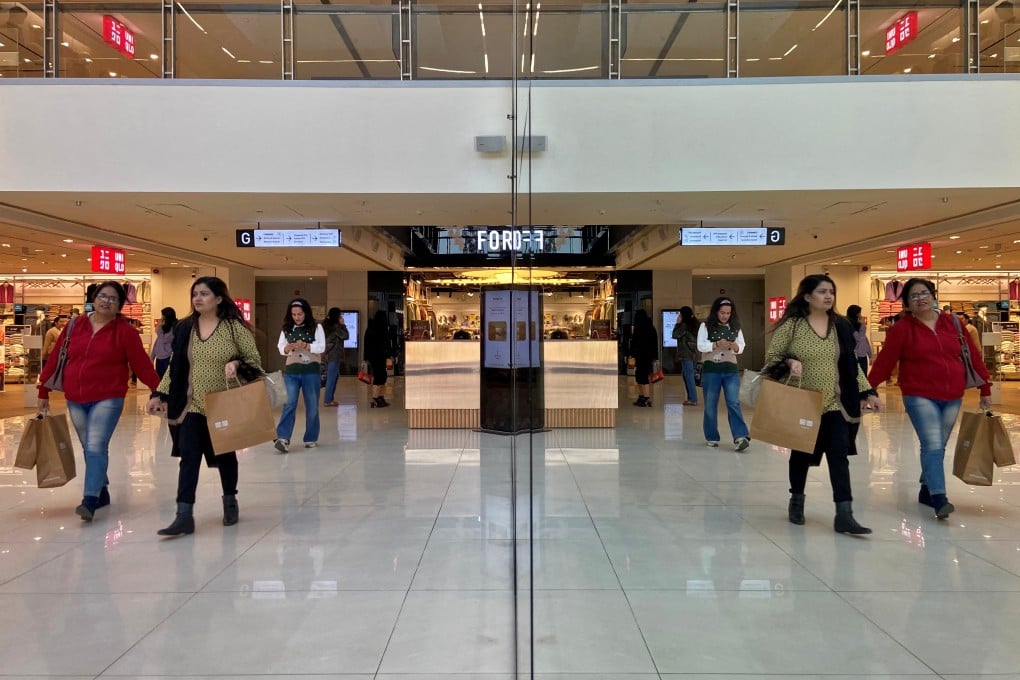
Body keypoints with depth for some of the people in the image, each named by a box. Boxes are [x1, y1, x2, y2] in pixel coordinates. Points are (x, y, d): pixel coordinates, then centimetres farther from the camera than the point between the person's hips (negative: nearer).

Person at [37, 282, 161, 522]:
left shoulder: (125, 331, -5)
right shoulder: (74, 326, 5)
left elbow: (142, 365, -8)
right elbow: (55, 360, 10)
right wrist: (43, 392, 12)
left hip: (107, 399, -5)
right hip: (75, 401, 5)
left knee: (96, 447, -13)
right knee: (89, 449, 14)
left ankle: (89, 501, -13)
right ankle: (102, 492, 28)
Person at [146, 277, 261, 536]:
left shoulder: (234, 326, -7)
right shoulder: (184, 328, 4)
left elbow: (255, 359, -6)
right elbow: (174, 365, 8)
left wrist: (237, 363, -26)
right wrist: (160, 394, 0)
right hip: (192, 405, 2)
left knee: (225, 455, 13)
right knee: (188, 456, -6)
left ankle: (230, 502, 33)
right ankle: (184, 516, -4)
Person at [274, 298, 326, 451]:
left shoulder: (316, 327, 0)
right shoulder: (287, 329, 8)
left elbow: (321, 347, -9)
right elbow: (280, 348, 2)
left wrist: (305, 346, -26)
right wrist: (289, 347, -21)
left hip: (311, 371, -1)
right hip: (291, 371, 1)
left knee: (312, 406, 5)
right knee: (290, 404, -7)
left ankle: (311, 438, 16)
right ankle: (283, 438, -13)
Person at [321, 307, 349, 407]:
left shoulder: (326, 325, 12)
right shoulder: (335, 326, -14)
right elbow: (345, 336, -11)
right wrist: (342, 324, -4)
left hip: (327, 354, 9)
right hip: (334, 355, -9)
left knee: (335, 376, 17)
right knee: (331, 378, -4)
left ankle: (330, 398, 20)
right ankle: (328, 400, 0)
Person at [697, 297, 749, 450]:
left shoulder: (735, 328, 8)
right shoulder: (705, 326, 0)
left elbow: (742, 348, 4)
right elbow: (700, 346, -9)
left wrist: (735, 347, -19)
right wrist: (716, 344, -24)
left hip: (731, 370, 1)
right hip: (710, 369, -1)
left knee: (733, 403, -8)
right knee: (710, 405, 6)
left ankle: (740, 437, -14)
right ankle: (712, 437, 17)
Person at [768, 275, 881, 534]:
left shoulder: (841, 326, 6)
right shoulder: (791, 324, -7)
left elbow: (851, 364, 11)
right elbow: (771, 357, -4)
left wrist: (868, 392, 4)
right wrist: (789, 362, -25)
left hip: (835, 403, 3)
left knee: (839, 455, -6)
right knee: (801, 454, 12)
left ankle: (844, 515, -3)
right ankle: (796, 501, 34)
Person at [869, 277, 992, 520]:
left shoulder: (952, 323, 7)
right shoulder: (902, 328, -4)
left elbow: (973, 356, 11)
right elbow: (884, 362, -6)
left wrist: (985, 389, 11)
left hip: (953, 398, 4)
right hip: (920, 397, -4)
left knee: (938, 447, 12)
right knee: (932, 446, -14)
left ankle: (926, 490, 27)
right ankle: (939, 499, -15)